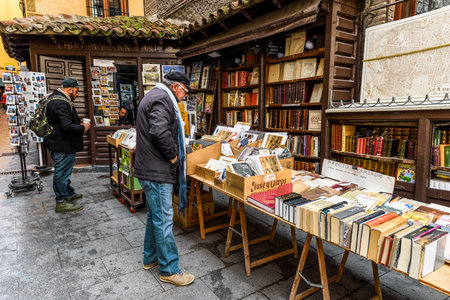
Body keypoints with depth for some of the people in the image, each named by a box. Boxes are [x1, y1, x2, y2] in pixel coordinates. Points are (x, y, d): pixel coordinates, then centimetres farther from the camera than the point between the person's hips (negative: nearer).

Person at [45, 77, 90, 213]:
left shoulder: (53, 98, 14)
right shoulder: (63, 103, -22)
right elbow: (67, 126, -29)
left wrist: (79, 125, 13)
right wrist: (82, 128, -13)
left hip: (56, 143, 11)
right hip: (62, 146, -11)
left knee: (64, 171, 22)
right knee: (62, 172, -1)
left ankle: (69, 194, 37)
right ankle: (61, 202, 9)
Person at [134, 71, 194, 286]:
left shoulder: (154, 96, 20)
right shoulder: (162, 99, -15)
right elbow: (160, 130, -32)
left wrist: (172, 153, 16)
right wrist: (172, 154, -17)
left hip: (151, 169, 11)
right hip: (156, 172, -11)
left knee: (155, 216, 21)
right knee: (163, 220, -1)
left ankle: (150, 258, 36)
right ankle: (169, 270, 13)